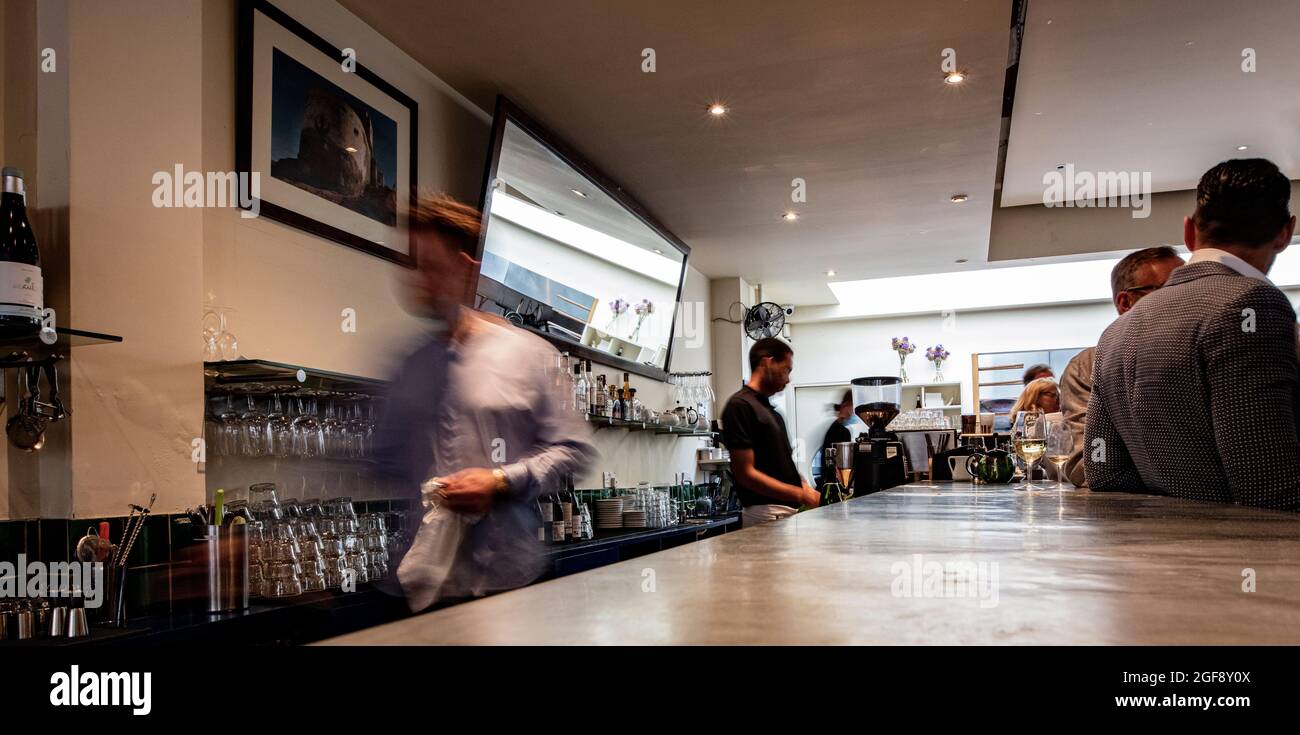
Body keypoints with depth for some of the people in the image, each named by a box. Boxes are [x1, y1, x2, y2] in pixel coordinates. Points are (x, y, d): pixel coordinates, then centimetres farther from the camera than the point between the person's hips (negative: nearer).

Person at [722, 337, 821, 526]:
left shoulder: (772, 411, 17)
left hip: (789, 512, 8)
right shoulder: (739, 406, -11)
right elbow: (746, 474, -17)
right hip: (767, 514, -8)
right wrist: (801, 495, -18)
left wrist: (810, 493, 5)